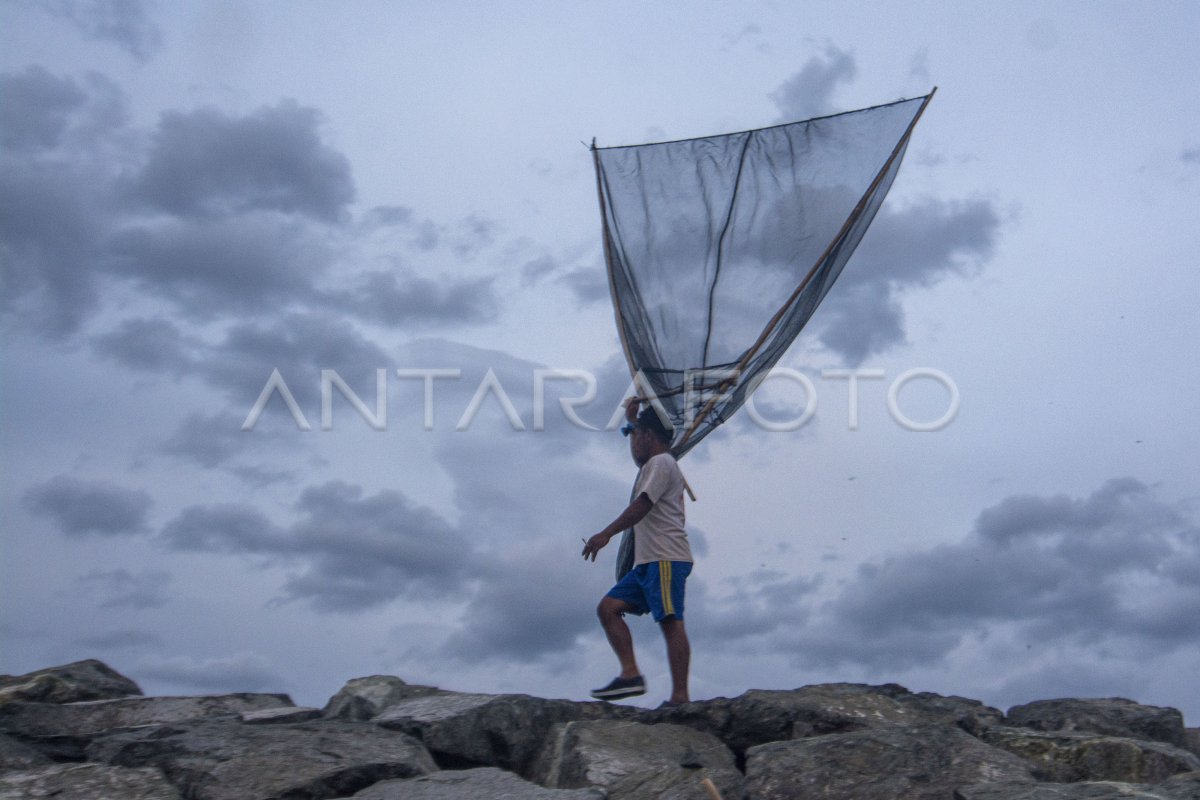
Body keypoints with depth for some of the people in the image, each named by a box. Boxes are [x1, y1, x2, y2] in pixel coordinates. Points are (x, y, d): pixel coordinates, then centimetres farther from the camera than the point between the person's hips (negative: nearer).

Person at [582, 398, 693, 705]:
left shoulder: (661, 462, -3)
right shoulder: (654, 465, 27)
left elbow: (642, 504, -16)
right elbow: (642, 457, 53)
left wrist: (606, 534, -21)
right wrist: (633, 417, 57)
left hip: (665, 558, -10)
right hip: (648, 562, 10)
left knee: (670, 622, -15)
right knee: (608, 607, 1)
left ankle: (680, 697, -20)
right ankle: (630, 674, -9)